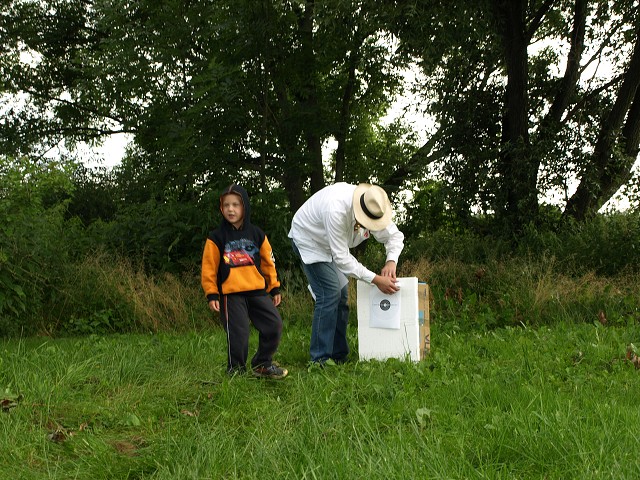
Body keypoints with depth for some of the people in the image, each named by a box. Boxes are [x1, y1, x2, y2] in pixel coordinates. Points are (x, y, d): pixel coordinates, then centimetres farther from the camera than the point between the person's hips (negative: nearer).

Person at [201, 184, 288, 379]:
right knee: (238, 333, -5)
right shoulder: (217, 238, -1)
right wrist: (211, 294, -6)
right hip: (231, 294, -3)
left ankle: (263, 364, 15)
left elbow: (268, 262, 13)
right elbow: (209, 268, -1)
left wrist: (274, 288, 12)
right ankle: (236, 370, 13)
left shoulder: (256, 235, 8)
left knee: (274, 324, -1)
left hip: (258, 290, 3)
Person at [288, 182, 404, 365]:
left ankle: (339, 356, 15)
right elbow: (342, 258, -37)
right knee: (329, 294, -19)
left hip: (331, 245, 8)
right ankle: (320, 359, -15)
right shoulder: (336, 209, -43)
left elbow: (395, 235, -7)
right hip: (308, 239, -8)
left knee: (340, 297, 6)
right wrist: (375, 279, -36)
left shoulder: (375, 208, -21)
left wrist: (391, 261, -28)